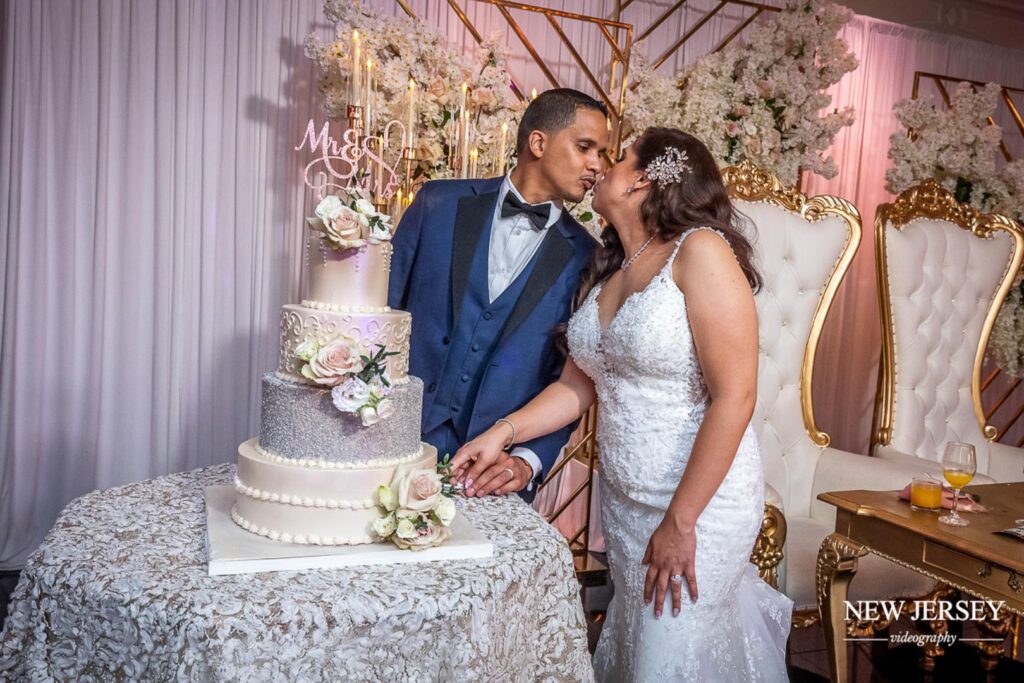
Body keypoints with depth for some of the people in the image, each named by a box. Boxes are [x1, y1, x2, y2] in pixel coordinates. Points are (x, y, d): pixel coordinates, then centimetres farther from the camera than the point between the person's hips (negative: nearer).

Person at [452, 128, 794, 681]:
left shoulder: (700, 252, -16)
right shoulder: (604, 270, 7)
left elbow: (734, 396, -20)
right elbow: (578, 385, 9)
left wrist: (680, 521, -18)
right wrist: (502, 433, -4)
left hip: (701, 500, -7)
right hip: (621, 499, 7)